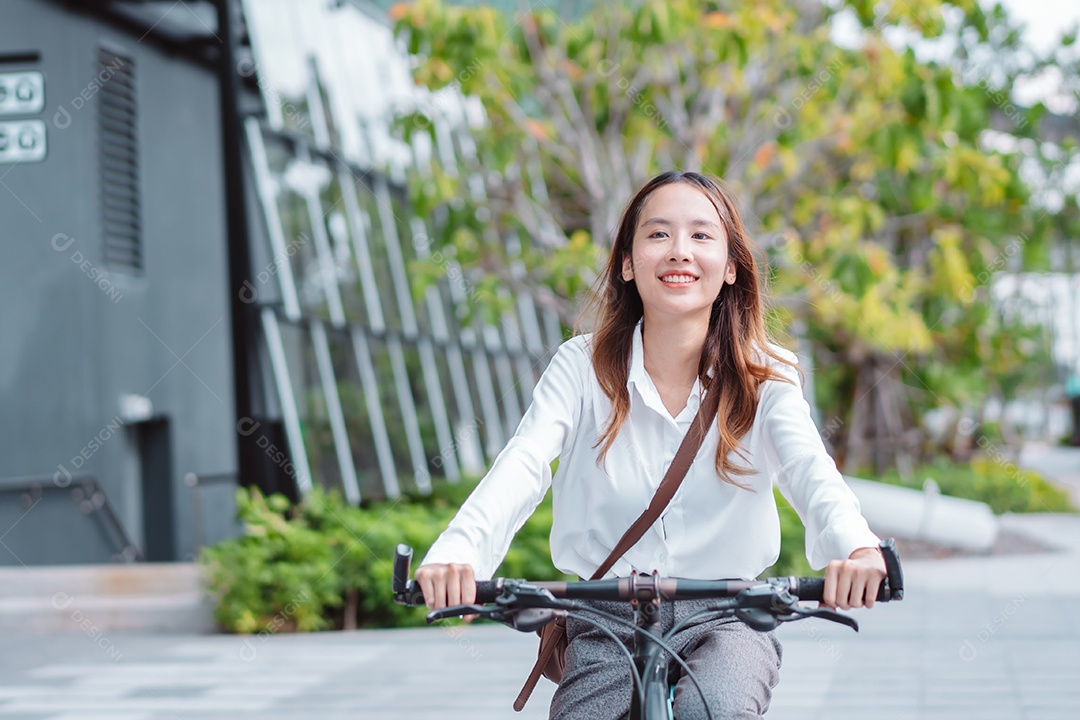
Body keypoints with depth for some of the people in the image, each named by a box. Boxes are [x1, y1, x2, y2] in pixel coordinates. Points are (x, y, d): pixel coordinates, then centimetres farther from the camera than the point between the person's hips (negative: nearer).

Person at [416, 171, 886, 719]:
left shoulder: (762, 378, -2)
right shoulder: (582, 367, -3)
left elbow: (808, 467, -21)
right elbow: (522, 465, -18)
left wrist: (854, 547, -45)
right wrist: (456, 553, -40)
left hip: (723, 618, -1)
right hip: (606, 624, 2)